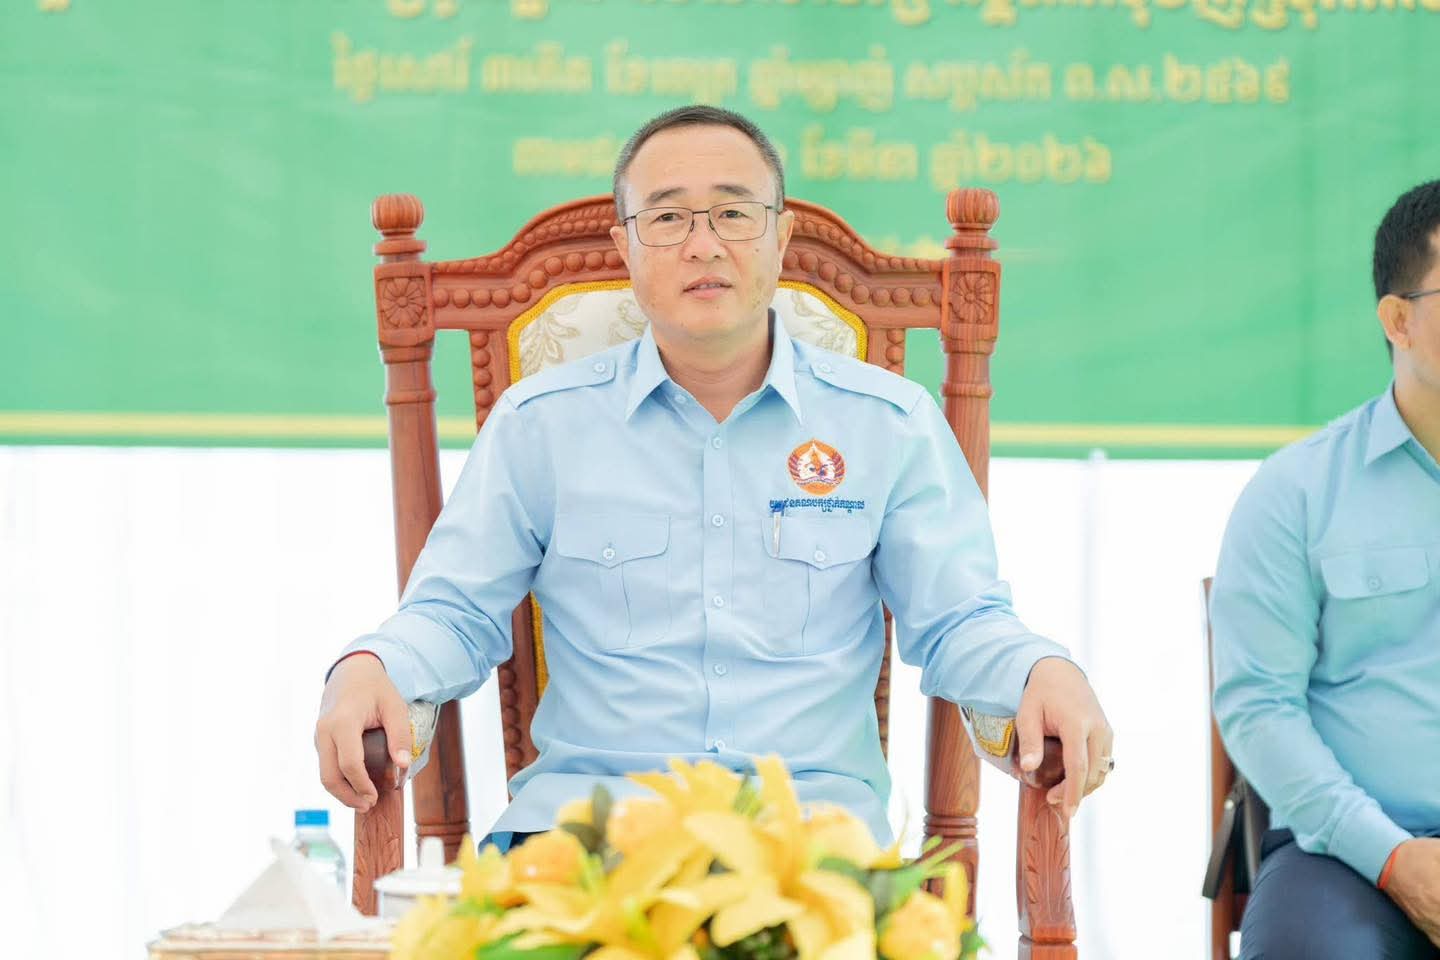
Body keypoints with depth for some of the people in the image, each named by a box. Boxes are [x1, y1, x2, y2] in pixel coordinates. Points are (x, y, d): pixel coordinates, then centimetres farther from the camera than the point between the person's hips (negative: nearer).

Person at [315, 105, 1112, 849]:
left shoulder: (890, 422, 11)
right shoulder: (540, 421, 12)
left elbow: (957, 622, 12)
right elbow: (456, 614, 14)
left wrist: (1044, 671, -11)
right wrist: (368, 669, -9)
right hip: (583, 802, 0)